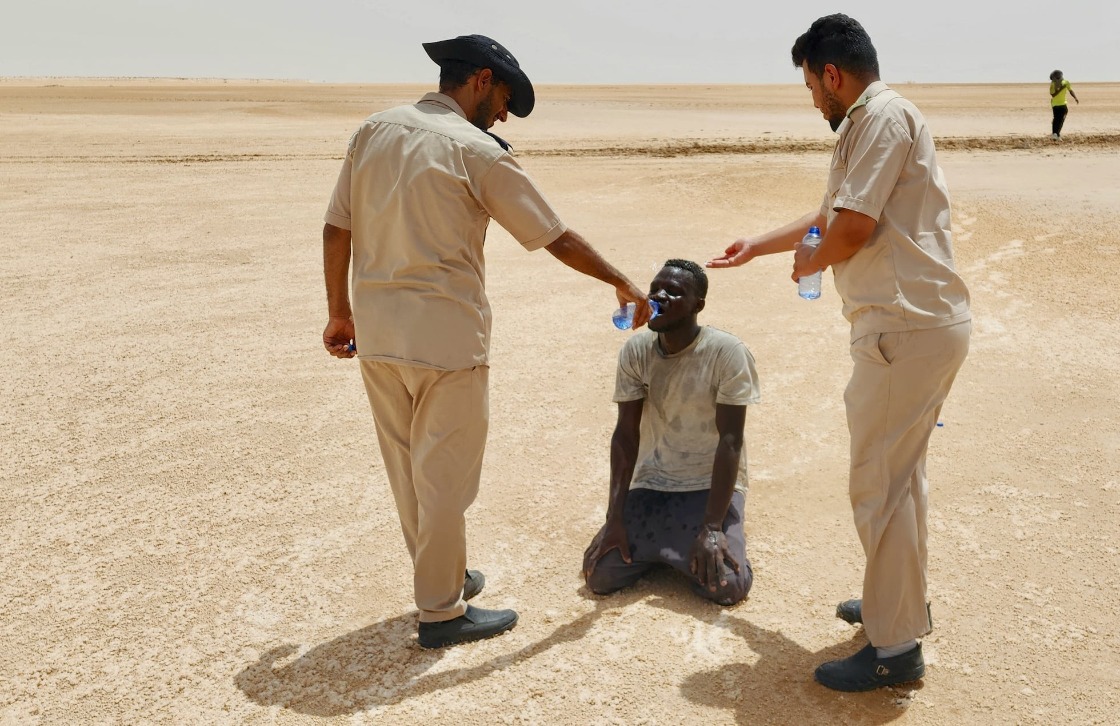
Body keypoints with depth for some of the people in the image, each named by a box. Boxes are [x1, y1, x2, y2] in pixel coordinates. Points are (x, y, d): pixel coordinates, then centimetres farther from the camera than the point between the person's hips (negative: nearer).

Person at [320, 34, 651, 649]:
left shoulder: (372, 131, 6)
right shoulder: (476, 151, -10)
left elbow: (336, 230, 6)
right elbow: (557, 239, -6)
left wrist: (340, 312, 15)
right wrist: (621, 283, 6)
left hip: (375, 335, 7)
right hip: (445, 338, -6)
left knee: (407, 469, 18)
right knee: (445, 476, 6)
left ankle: (443, 574, 37)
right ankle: (443, 611, 18)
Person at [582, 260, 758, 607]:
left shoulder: (727, 353, -16)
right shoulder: (635, 351, -5)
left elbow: (730, 441, -18)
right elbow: (626, 435, -5)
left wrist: (712, 527, -23)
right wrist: (615, 518, -12)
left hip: (711, 486, -3)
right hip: (650, 486, 3)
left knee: (728, 587, -22)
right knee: (600, 575, -11)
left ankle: (695, 546, 13)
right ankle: (658, 547, 20)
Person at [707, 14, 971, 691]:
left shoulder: (883, 116, -13)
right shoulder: (871, 122, 19)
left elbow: (850, 230, -20)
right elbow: (830, 213, 30)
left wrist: (811, 261, 1)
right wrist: (756, 246, 37)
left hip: (907, 326, -11)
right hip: (920, 323, 11)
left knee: (880, 482, -4)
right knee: (901, 471, 20)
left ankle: (896, 646, 6)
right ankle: (902, 598, 36)